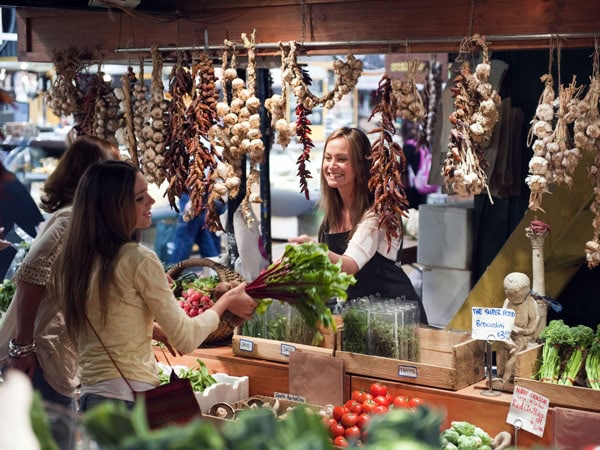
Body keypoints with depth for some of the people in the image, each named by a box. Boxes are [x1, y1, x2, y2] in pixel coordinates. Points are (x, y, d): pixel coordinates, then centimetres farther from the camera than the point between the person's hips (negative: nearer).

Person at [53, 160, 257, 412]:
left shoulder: (72, 259, 7)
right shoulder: (139, 260, -14)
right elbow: (185, 341, -8)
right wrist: (225, 302, 6)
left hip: (89, 397, 8)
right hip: (131, 400, -8)